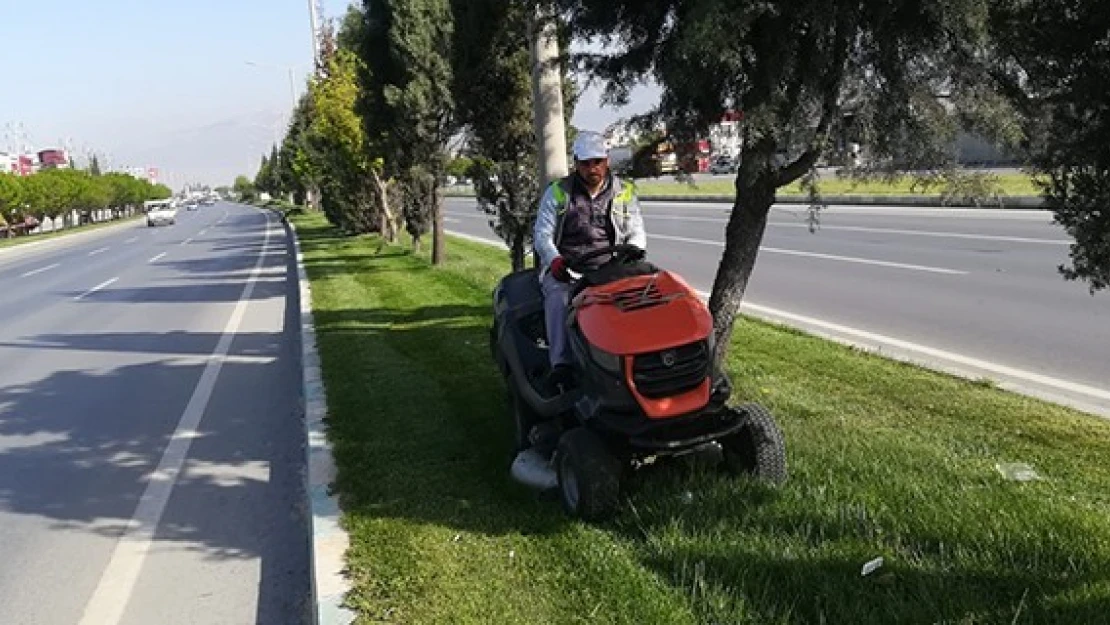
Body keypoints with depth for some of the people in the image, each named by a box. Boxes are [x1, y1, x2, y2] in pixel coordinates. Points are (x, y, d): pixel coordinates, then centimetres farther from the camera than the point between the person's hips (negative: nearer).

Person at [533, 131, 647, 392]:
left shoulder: (625, 193, 13)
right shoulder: (557, 192, 9)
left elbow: (637, 234, 11)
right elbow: (542, 233, 5)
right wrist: (555, 260, -16)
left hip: (609, 267, 1)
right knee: (559, 295, -35)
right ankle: (560, 364, -40)